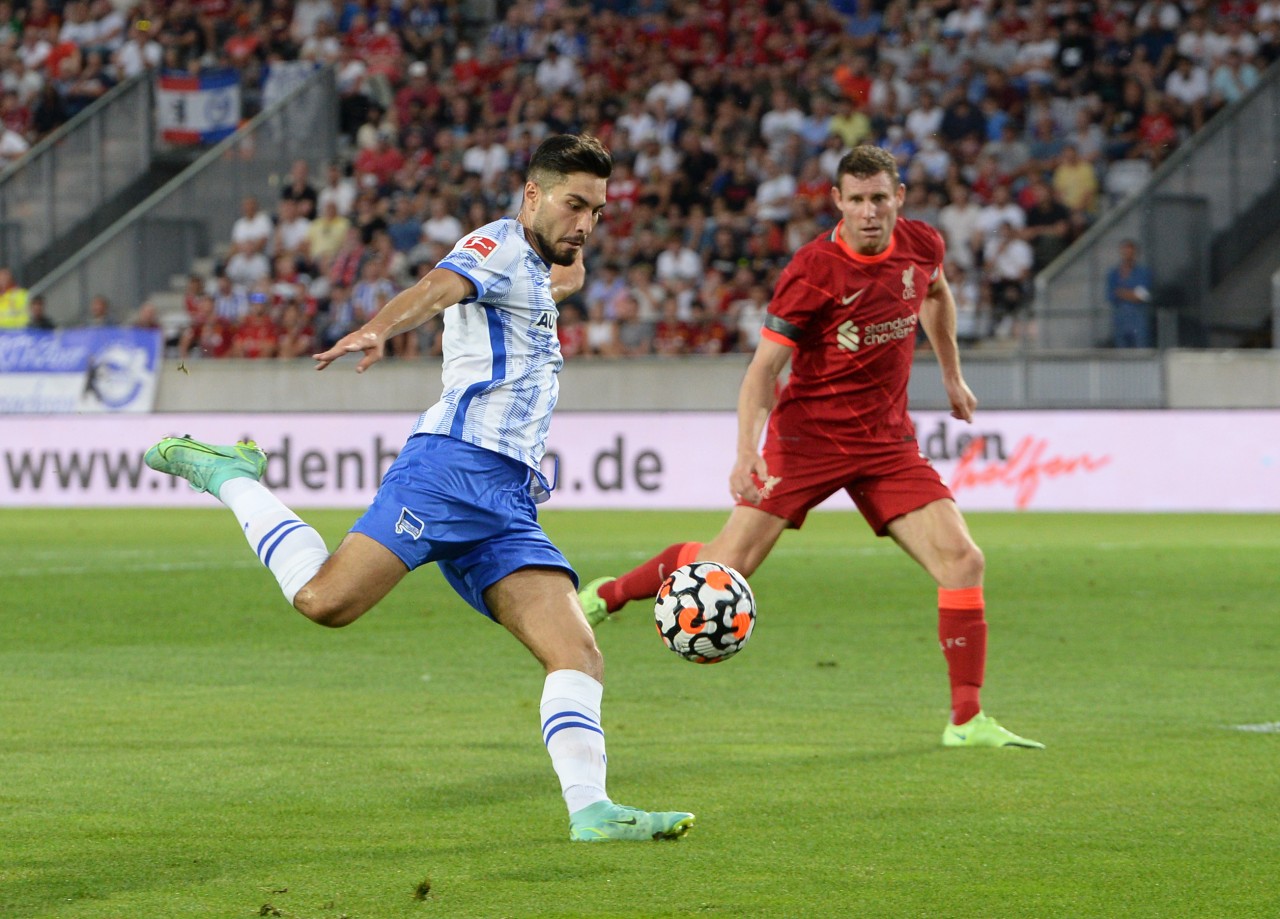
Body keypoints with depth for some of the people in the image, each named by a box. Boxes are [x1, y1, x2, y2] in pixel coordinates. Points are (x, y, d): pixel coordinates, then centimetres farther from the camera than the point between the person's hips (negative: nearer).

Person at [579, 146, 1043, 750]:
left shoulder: (921, 246, -1)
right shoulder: (813, 270, -17)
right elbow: (764, 367, -17)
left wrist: (951, 375, 30)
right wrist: (746, 451, -30)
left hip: (887, 440, 4)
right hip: (807, 434, -4)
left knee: (962, 560, -11)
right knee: (728, 563, -9)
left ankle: (967, 720, -5)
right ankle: (606, 596, 18)